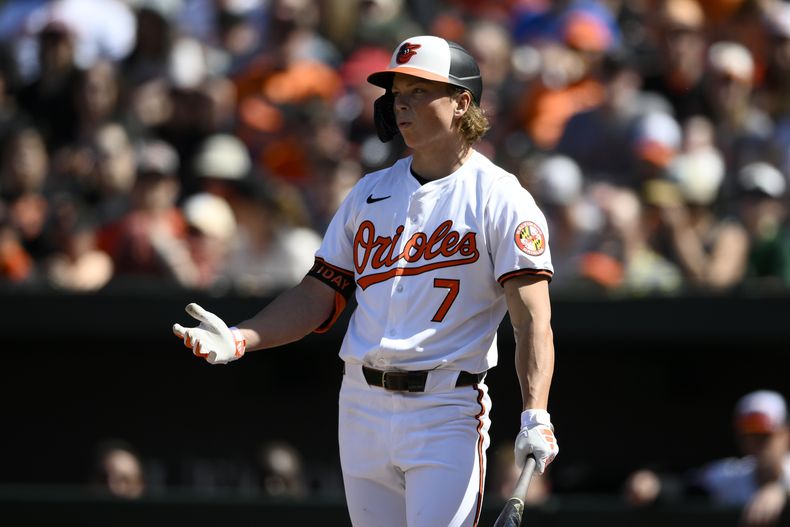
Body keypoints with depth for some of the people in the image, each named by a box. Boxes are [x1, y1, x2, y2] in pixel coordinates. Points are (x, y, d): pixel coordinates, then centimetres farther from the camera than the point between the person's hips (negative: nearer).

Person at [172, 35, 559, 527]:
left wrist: (535, 418, -25)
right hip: (362, 407, 6)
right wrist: (239, 340, -3)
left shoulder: (501, 199, -4)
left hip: (447, 413, -6)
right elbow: (318, 299, 14)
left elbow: (533, 322, -12)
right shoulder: (369, 193, 14)